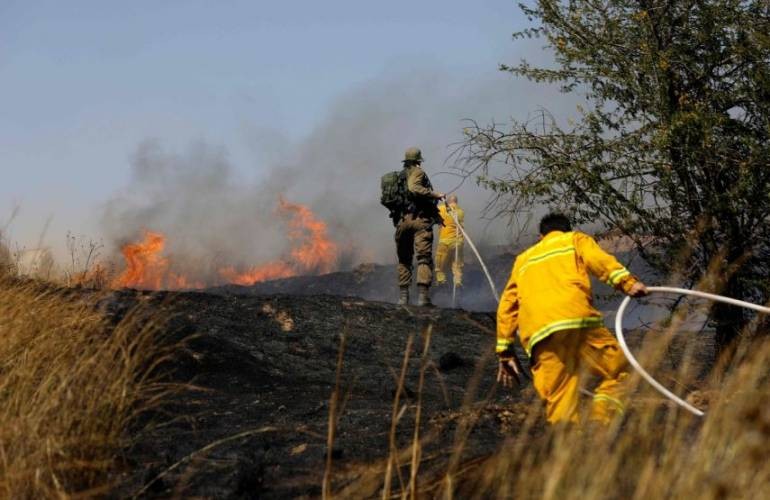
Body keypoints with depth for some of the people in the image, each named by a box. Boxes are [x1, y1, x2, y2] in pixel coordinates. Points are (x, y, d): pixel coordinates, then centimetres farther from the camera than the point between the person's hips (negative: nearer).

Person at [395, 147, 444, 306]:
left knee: (404, 259, 13)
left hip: (402, 221, 6)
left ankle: (403, 296, 10)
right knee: (424, 258, -8)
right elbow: (413, 188, -21)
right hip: (419, 220, -6)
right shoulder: (417, 172, -2)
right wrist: (435, 194, -15)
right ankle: (423, 295, -18)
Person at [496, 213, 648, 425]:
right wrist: (627, 281, -11)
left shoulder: (523, 259, 36)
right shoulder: (575, 239, 25)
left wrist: (504, 352, 34)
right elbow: (599, 260, 2)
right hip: (576, 319, -4)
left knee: (558, 400, 6)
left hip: (537, 334, 4)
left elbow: (506, 307, 32)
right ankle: (599, 427, -14)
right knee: (618, 370, 6)